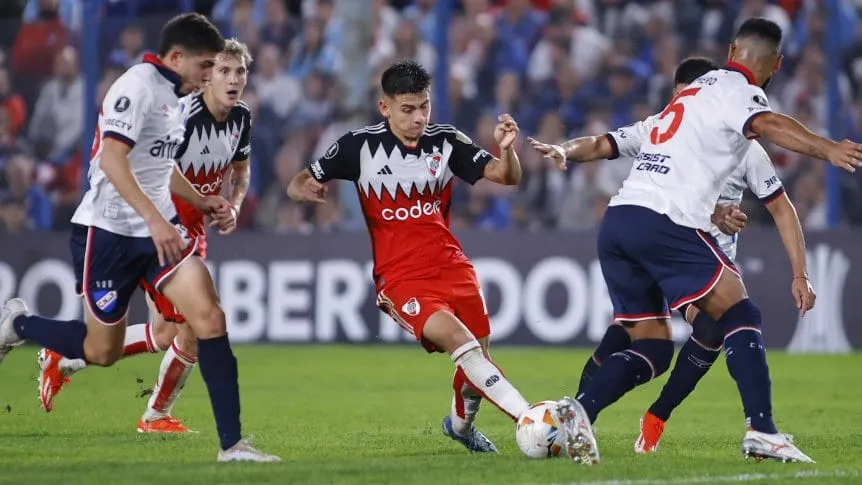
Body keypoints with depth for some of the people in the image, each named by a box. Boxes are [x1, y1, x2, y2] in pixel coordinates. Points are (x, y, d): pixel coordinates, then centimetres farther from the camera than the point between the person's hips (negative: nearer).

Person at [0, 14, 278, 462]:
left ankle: (231, 443, -11)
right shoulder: (138, 85, -15)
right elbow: (112, 159, -26)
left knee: (210, 319, -11)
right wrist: (154, 219, -32)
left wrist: (202, 203, 16)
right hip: (108, 231, -8)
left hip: (158, 229, 8)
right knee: (102, 350, 4)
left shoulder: (171, 94, 13)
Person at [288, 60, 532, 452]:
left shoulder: (446, 141, 2)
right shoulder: (360, 146, -4)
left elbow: (507, 177, -1)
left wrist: (506, 150, -23)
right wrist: (304, 189, -23)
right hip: (399, 276, -4)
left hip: (450, 266, 4)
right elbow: (298, 185, 1)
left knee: (477, 356, 0)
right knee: (457, 340, -27)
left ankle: (461, 424, 33)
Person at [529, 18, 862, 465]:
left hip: (616, 221, 8)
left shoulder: (696, 90, 27)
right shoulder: (739, 92, 1)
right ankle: (762, 432, -13)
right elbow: (768, 124, -22)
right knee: (740, 316, -2)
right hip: (663, 222, -8)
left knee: (651, 348, 10)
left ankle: (579, 410, -10)